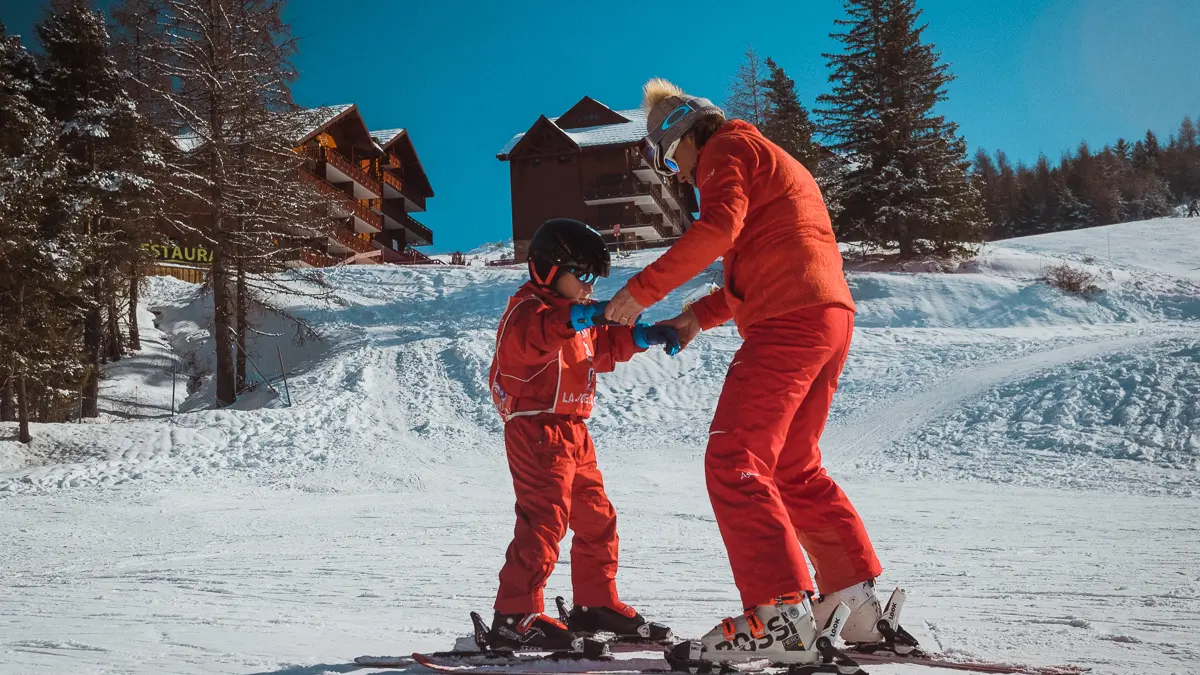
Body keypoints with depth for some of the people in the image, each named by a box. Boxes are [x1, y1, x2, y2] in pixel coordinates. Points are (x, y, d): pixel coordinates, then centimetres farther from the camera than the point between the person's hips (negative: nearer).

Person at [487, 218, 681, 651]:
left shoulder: (574, 312, 20)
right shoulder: (528, 307, -11)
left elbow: (604, 348, 27)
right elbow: (528, 339, -34)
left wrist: (644, 336, 11)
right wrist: (574, 318, -50)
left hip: (572, 430, 10)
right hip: (537, 430, -10)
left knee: (595, 517, 15)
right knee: (545, 519, -16)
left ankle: (596, 604, 27)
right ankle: (514, 618, -13)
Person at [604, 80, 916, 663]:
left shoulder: (728, 148, 3)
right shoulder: (770, 160, 33)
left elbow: (717, 228, -16)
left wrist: (642, 290, -15)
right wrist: (699, 316, 22)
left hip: (789, 322, -10)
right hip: (831, 316, 10)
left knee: (734, 463, -11)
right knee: (793, 468, 16)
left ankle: (780, 614, -17)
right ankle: (859, 600, 14)